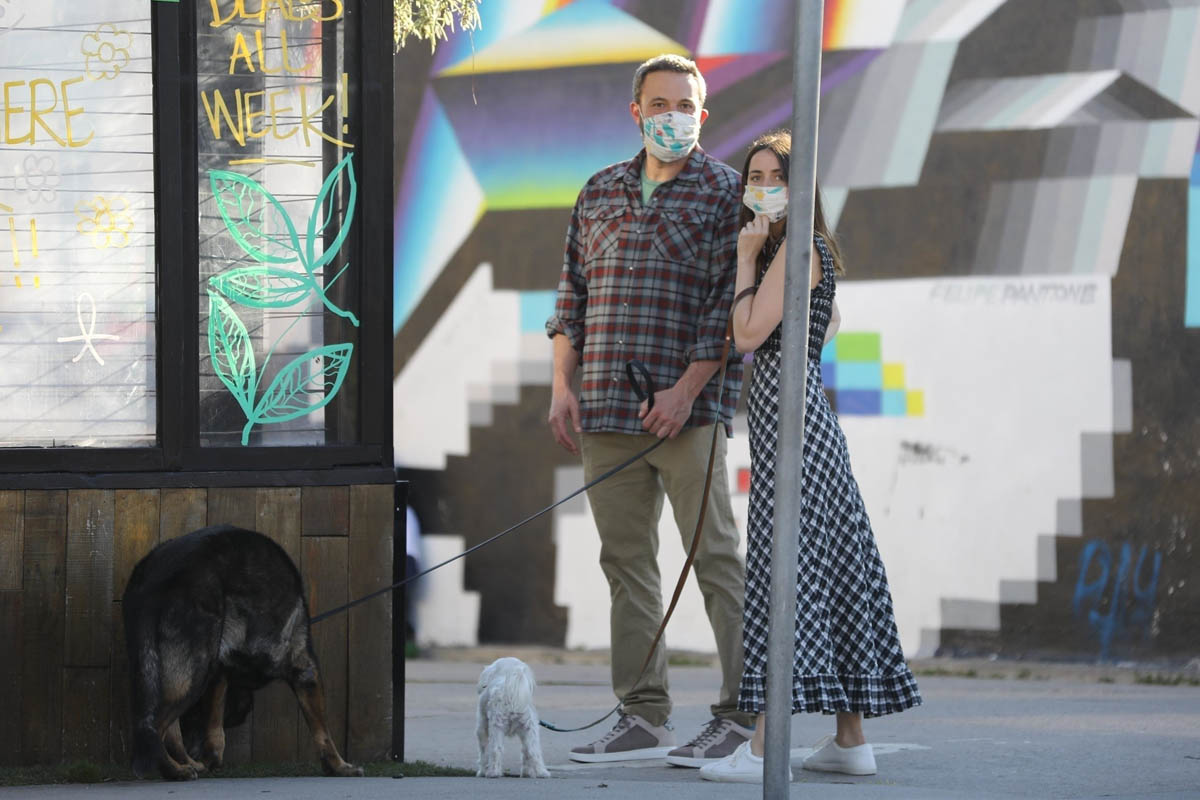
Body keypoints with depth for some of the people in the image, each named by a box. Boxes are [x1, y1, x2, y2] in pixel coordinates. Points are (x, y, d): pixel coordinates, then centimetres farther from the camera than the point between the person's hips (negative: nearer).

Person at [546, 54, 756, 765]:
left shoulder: (725, 190, 0)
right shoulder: (601, 192, 16)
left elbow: (730, 300, -7)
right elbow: (574, 292, 18)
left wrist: (686, 389, -14)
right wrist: (562, 386, 7)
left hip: (689, 410, -5)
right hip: (606, 412, 6)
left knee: (715, 558, -6)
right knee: (626, 561, 6)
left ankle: (743, 715, -4)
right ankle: (644, 717, 10)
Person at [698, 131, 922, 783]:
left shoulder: (798, 246, -11)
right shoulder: (798, 249, 19)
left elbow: (749, 334, -16)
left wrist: (746, 257, -7)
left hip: (787, 410, -11)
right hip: (808, 414, 11)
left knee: (780, 562, -14)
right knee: (831, 567, 10)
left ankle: (765, 747, -19)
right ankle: (850, 740, 14)